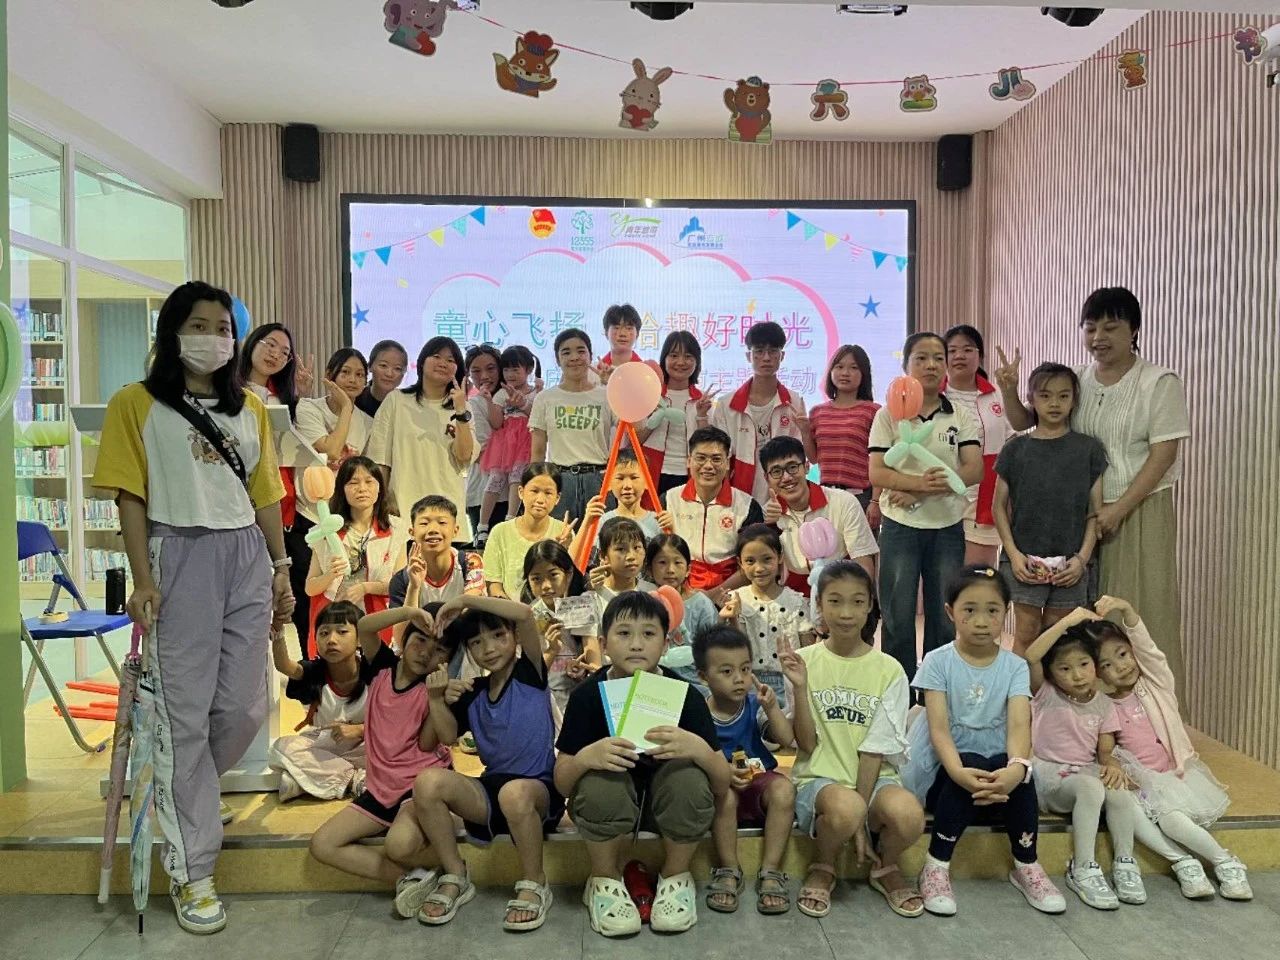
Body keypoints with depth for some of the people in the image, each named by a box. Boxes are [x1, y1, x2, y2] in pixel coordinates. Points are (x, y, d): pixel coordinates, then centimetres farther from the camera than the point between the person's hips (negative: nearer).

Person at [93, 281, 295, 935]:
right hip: (180, 557, -4)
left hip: (247, 556, 5)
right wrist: (142, 579, -12)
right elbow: (130, 496, -4)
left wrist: (282, 570, 11)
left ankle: (184, 795, 36)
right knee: (185, 713, -1)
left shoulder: (250, 409, 14)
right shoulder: (136, 405, 1)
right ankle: (190, 870, 10)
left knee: (245, 707, 6)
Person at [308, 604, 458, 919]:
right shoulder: (383, 667, 2)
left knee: (400, 844, -34)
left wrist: (435, 698, -26)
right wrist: (410, 612, -30)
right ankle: (409, 877, -7)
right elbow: (364, 627, -16)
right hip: (381, 787, 6)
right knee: (322, 845, -9)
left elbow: (427, 745, -13)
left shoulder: (437, 686, -7)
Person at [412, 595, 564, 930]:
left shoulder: (529, 674, -4)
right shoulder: (473, 692, 12)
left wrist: (463, 600, -15)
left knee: (514, 793, -41)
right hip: (491, 788, 5)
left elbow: (525, 614, -20)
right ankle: (455, 876, -2)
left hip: (539, 787, -5)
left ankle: (534, 885, -13)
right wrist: (438, 700, -7)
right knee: (427, 782, -20)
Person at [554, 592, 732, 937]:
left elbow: (723, 784, -15)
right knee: (600, 779, -33)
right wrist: (585, 757, -37)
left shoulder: (684, 694, -14)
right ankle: (605, 881, -4)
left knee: (690, 775, -31)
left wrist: (698, 749, -39)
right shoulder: (588, 694, -13)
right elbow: (561, 784, -13)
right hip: (608, 801, 0)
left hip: (667, 801, 1)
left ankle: (675, 878, -2)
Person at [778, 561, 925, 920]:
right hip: (819, 776, -1)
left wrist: (862, 814, -12)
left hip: (874, 777, 2)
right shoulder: (804, 661, -1)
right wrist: (800, 688, -19)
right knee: (845, 808, -36)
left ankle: (886, 869, 6)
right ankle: (822, 870, 0)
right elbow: (806, 744, -5)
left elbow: (876, 749, -4)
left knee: (908, 815, -31)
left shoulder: (889, 670, -1)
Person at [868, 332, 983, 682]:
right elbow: (877, 473, -8)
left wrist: (918, 491, -18)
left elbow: (975, 469, -6)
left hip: (948, 526, 2)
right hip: (900, 526, -2)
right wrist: (920, 482, -26)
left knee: (945, 618, 9)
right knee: (898, 617, 4)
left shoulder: (961, 417, 5)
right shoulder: (888, 415, 0)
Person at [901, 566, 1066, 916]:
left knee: (1017, 773, -30)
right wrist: (959, 771, -39)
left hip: (997, 766, 2)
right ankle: (936, 867, -20)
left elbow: (1019, 725, -17)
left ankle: (1026, 865, -8)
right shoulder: (938, 662, -8)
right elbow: (938, 728, -18)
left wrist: (1016, 767, -40)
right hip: (945, 771, -2)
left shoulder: (1015, 666, -1)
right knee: (972, 766, -34)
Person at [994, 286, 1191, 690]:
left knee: (1139, 611, -2)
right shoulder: (1075, 381, 7)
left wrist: (1118, 509, -15)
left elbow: (1163, 454, -10)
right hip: (1082, 511, 4)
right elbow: (1022, 421, 12)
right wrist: (1009, 389, -9)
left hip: (1140, 511, -4)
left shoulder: (1160, 383, -6)